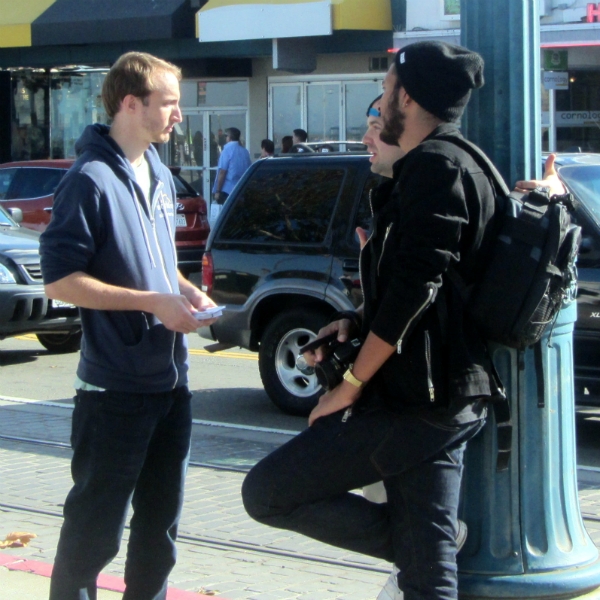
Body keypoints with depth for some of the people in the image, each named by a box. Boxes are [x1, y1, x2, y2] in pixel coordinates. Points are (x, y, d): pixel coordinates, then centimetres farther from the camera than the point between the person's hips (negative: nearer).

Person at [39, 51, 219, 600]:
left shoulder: (160, 177, 11)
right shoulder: (91, 180, -14)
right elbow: (59, 278, -18)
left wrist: (187, 291, 3)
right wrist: (152, 302, -21)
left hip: (171, 379, 8)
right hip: (116, 388, -8)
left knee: (161, 519, 17)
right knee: (96, 527, 1)